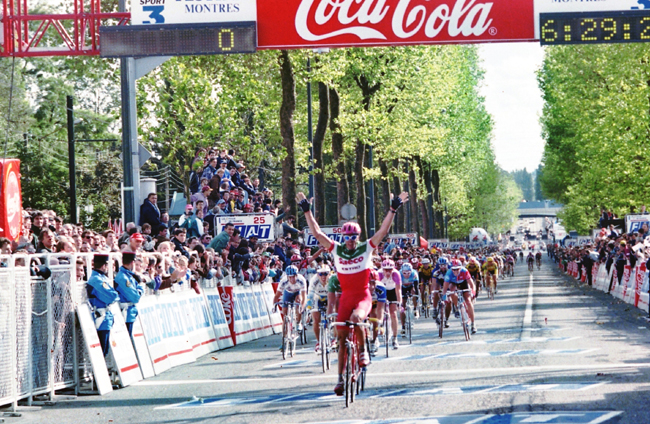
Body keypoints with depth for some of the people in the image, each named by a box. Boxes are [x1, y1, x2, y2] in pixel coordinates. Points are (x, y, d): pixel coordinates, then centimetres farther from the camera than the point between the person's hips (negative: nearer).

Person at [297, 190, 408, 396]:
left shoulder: (367, 248, -4)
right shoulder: (336, 250, 0)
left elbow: (383, 231, -10)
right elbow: (317, 233, -3)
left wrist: (393, 209, -16)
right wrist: (307, 211, -7)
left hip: (363, 296, -3)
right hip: (346, 297, 3)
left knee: (356, 318, -35)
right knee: (341, 336, -1)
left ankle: (363, 351, -10)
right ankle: (341, 377, 7)